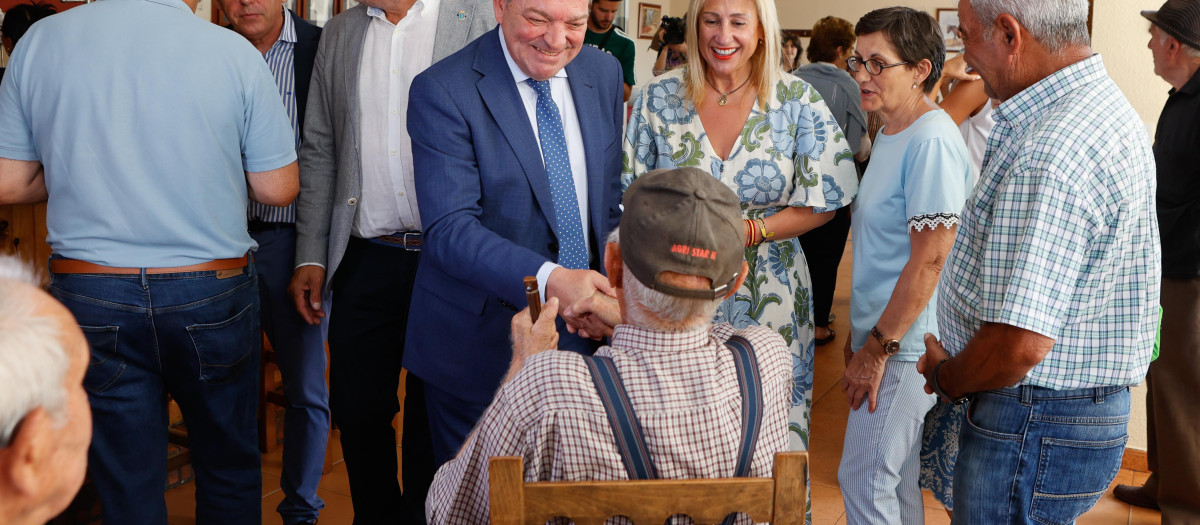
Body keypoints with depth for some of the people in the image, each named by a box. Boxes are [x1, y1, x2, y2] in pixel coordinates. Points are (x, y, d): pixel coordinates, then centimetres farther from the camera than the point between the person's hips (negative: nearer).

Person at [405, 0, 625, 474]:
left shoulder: (604, 73, 3)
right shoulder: (442, 91, -15)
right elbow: (449, 229, -24)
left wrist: (612, 298, -3)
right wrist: (547, 278, -38)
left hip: (581, 334, 5)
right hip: (481, 342, -4)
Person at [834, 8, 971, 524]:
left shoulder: (932, 142, -19)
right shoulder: (889, 135, 13)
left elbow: (929, 260, -22)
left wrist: (878, 349, -17)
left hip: (903, 345, -9)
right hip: (881, 334, 9)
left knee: (863, 481, -3)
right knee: (897, 478, 18)